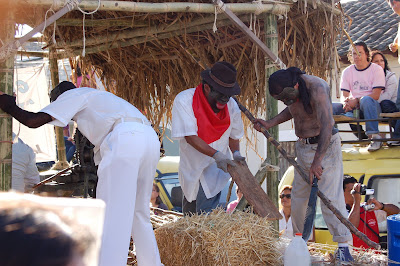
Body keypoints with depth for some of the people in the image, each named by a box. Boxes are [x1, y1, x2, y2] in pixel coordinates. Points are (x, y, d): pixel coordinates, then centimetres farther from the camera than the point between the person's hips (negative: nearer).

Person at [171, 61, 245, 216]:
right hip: (191, 166, 0)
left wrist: (236, 153, -13)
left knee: (207, 213, -14)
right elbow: (190, 137, -27)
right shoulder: (184, 100, -21)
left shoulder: (231, 106, -9)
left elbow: (233, 135, 7)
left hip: (215, 167, 0)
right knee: (189, 214, 19)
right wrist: (216, 154, -38)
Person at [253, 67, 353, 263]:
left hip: (325, 146, -8)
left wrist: (317, 160, -36)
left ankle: (343, 246, -9)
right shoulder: (291, 91, -1)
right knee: (298, 195, 12)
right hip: (303, 147, 8)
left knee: (330, 197, -13)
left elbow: (327, 125, -32)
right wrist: (269, 124, 6)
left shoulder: (316, 88, -26)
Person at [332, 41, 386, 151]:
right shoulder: (347, 71, 11)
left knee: (366, 100, -40)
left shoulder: (376, 69, -1)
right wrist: (347, 102, -18)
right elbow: (345, 95, 7)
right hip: (354, 107, 4)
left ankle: (375, 136, -41)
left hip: (373, 106, -4)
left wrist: (356, 100, -22)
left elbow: (376, 95, -10)